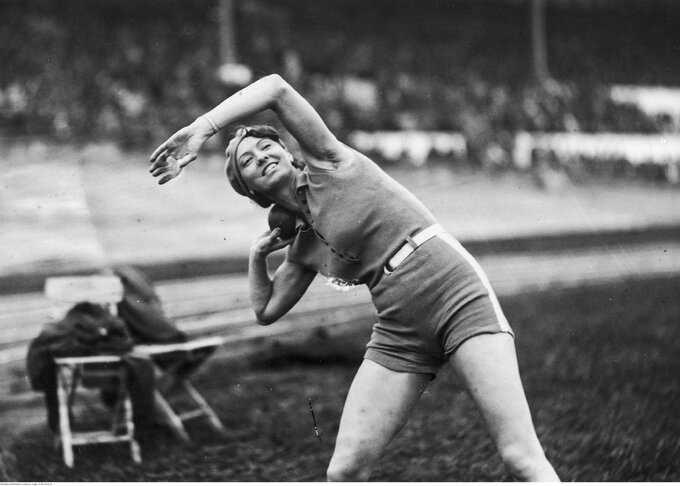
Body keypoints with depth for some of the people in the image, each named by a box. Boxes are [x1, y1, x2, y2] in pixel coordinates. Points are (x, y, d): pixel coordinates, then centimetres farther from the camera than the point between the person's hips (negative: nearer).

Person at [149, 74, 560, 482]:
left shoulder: (329, 164, 2)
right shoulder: (303, 247, 16)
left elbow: (276, 87, -8)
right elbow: (266, 310, 28)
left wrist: (202, 129, -8)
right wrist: (259, 254, 17)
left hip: (460, 299, -6)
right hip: (400, 335, 6)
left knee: (521, 457, -17)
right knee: (345, 471, -2)